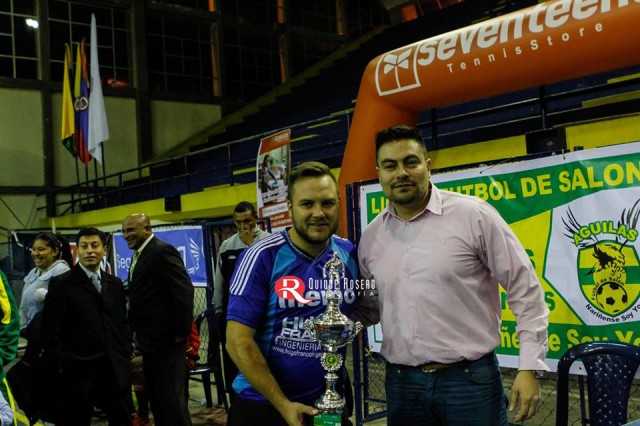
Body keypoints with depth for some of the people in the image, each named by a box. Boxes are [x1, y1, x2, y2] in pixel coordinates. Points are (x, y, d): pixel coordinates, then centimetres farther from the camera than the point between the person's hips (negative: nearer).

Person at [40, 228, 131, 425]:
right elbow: (51, 329, -7)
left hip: (114, 368, 5)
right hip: (77, 370, -4)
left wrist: (125, 353, 6)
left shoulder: (115, 284, 11)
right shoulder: (61, 284, -5)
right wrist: (59, 364, -10)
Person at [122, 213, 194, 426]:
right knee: (155, 395, 17)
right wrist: (137, 330, 13)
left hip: (166, 339, -10)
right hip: (150, 339, 10)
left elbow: (184, 291, -21)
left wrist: (180, 333, -19)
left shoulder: (163, 251, -15)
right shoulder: (139, 255, 14)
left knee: (171, 396, -3)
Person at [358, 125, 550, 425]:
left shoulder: (474, 215, -8)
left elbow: (525, 291, -5)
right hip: (401, 382, 4)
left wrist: (529, 367, -9)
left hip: (470, 378, -4)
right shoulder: (371, 238, 5)